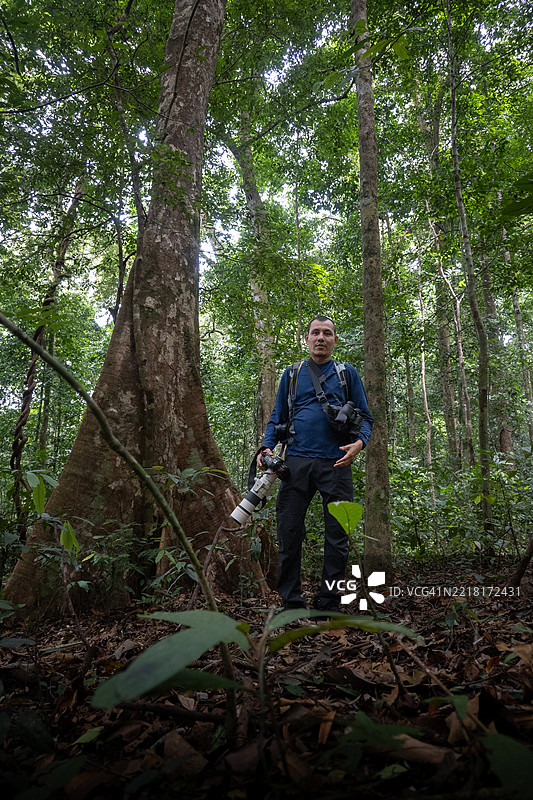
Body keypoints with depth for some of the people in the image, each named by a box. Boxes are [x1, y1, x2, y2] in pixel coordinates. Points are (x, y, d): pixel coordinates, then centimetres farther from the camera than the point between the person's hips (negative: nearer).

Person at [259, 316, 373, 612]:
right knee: (289, 532, 0)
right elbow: (278, 417, 17)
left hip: (336, 464, 0)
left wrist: (359, 442, -10)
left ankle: (329, 603, 17)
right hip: (297, 461, 1)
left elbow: (365, 417, 11)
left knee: (337, 536, 3)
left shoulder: (348, 374, 14)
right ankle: (291, 601, 15)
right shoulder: (292, 374, 17)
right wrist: (268, 447, -1)